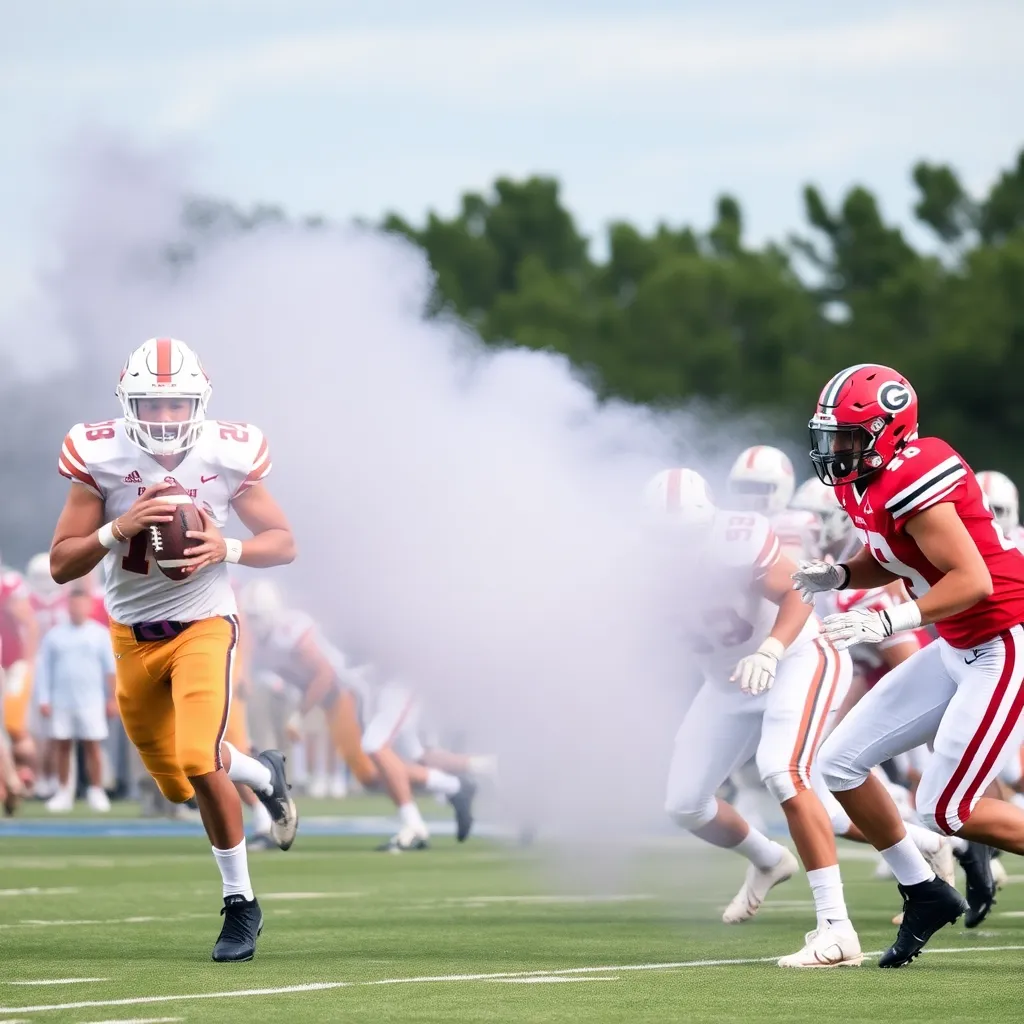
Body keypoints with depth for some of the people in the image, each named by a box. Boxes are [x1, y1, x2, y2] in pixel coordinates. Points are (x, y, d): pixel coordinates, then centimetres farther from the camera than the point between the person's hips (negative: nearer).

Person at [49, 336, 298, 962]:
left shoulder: (226, 457, -14)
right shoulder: (102, 459, -14)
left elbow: (284, 543, -4)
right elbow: (62, 565, -13)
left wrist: (228, 549, -24)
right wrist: (119, 528, -30)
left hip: (204, 625, -3)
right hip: (133, 637, 3)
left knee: (199, 763, -21)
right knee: (177, 781, 13)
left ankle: (241, 903, -4)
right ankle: (265, 774, 47)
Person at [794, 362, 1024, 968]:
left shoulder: (910, 482, -24)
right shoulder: (860, 482, 5)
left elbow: (973, 580, -27)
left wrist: (887, 622, -31)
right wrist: (836, 575, 0)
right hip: (958, 651, 10)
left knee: (945, 810, -9)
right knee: (841, 763, 8)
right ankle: (924, 895, 20)